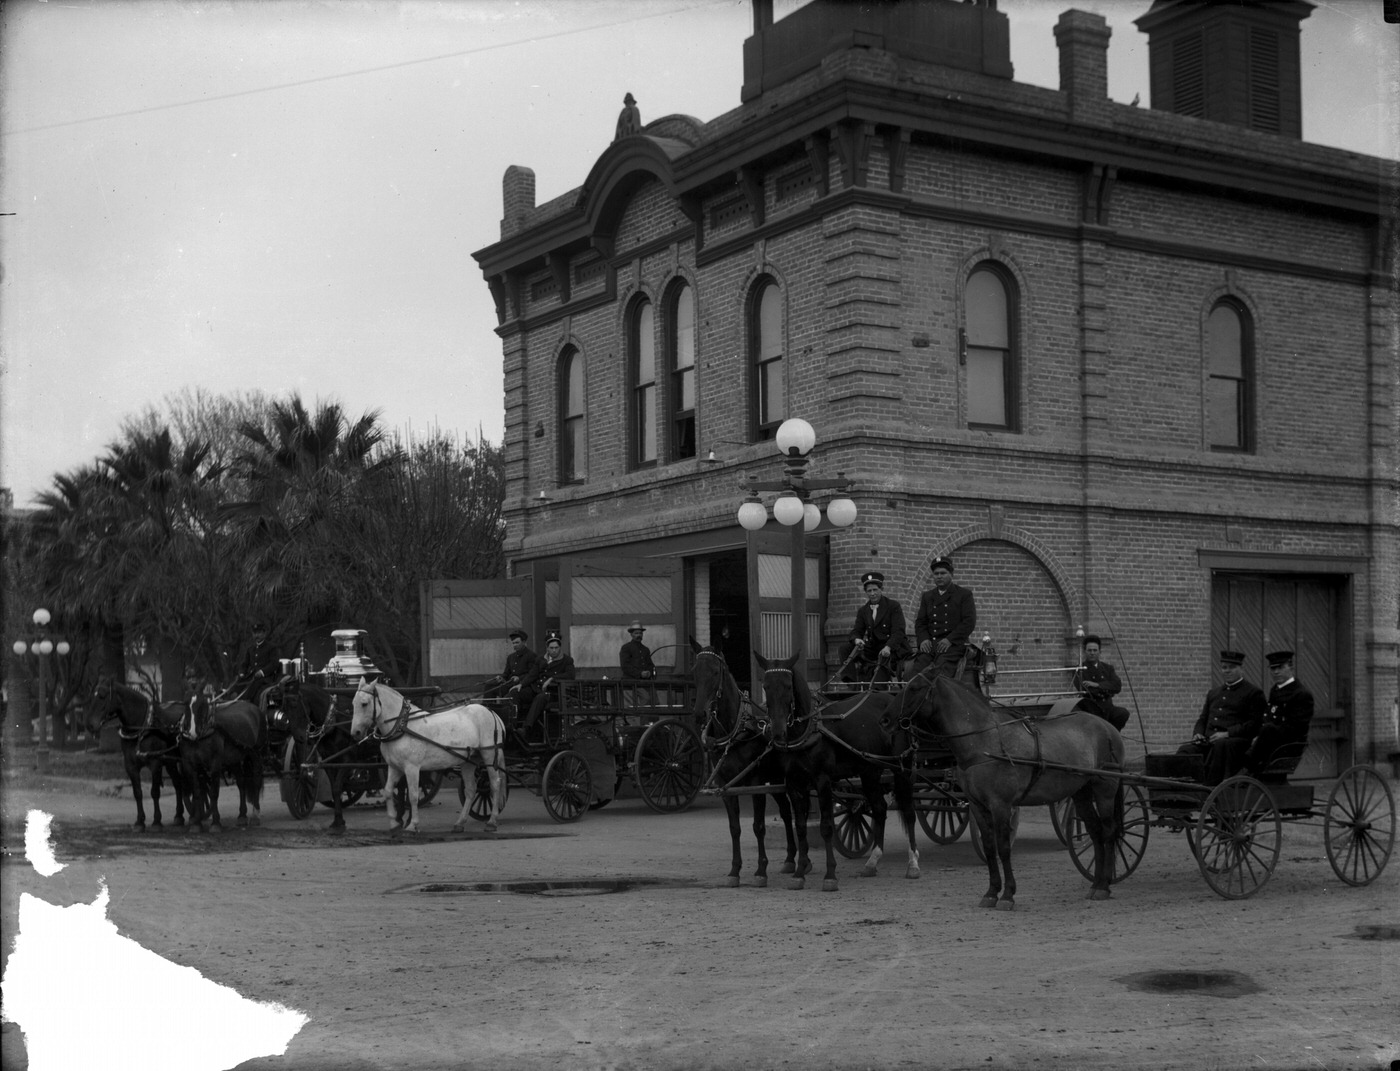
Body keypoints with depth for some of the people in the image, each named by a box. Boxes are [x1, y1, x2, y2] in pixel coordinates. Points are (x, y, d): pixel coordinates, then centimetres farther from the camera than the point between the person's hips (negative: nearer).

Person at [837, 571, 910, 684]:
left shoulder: (894, 606, -4)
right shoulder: (863, 611, 12)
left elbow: (898, 632, -12)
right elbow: (856, 631, 7)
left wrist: (888, 647, -31)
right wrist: (857, 640, -20)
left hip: (892, 648, -5)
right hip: (872, 649, 5)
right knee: (845, 648, -12)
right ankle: (851, 682, -20)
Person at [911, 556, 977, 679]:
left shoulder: (964, 594, 9)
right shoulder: (927, 596, 23)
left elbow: (969, 622, -2)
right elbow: (920, 622, 18)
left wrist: (949, 640, -13)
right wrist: (923, 639, -4)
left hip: (953, 644, -4)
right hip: (929, 644, 4)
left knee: (941, 673, -30)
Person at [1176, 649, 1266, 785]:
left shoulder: (1254, 693, 8)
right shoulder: (1213, 693, 28)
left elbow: (1254, 724, -3)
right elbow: (1202, 719, 29)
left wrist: (1228, 733, -15)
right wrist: (1198, 733, 5)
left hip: (1235, 740, -5)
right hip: (1208, 741, 5)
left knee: (1219, 745, -40)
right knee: (1185, 750, -25)